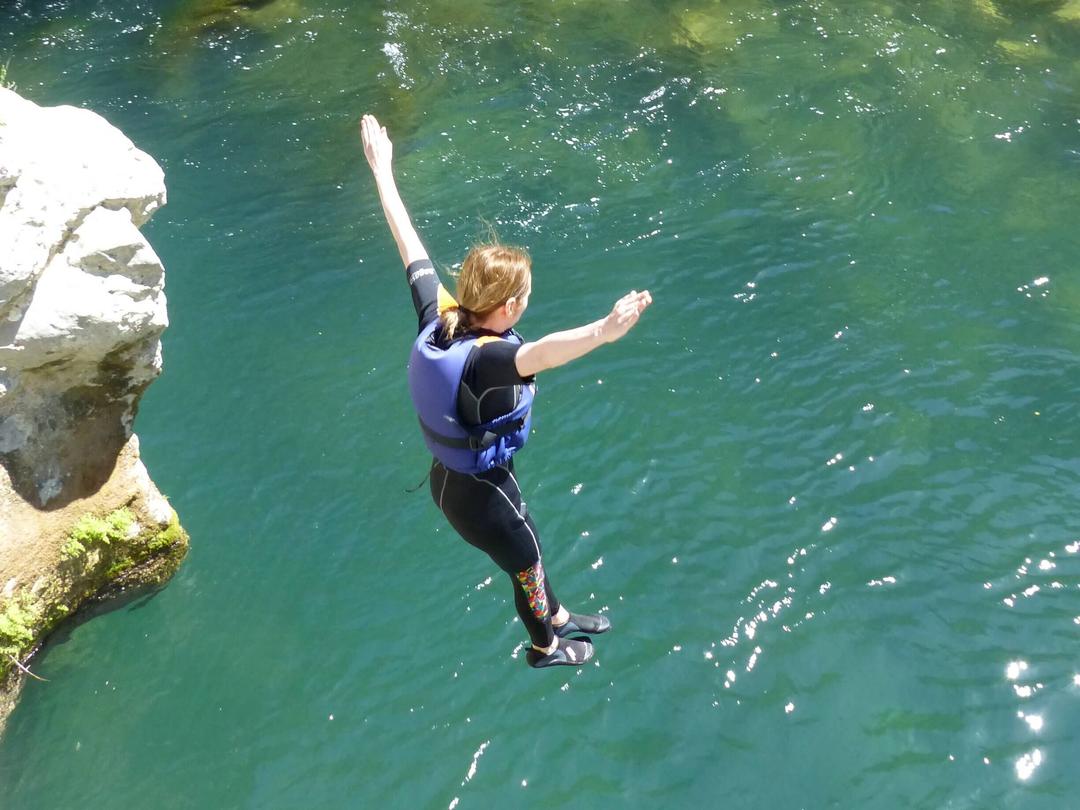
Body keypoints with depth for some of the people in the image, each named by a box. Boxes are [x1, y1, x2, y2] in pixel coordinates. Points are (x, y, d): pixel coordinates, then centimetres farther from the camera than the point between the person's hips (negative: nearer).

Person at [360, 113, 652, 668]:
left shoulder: (437, 319, -17)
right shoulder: (485, 359, -39)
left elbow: (409, 242, -6)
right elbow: (541, 354, -63)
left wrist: (381, 169, 5)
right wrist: (603, 332, -82)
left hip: (448, 475, 8)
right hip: (479, 494, -8)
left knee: (527, 545, 32)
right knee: (527, 566, 22)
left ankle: (556, 617, 60)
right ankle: (546, 647, 53)